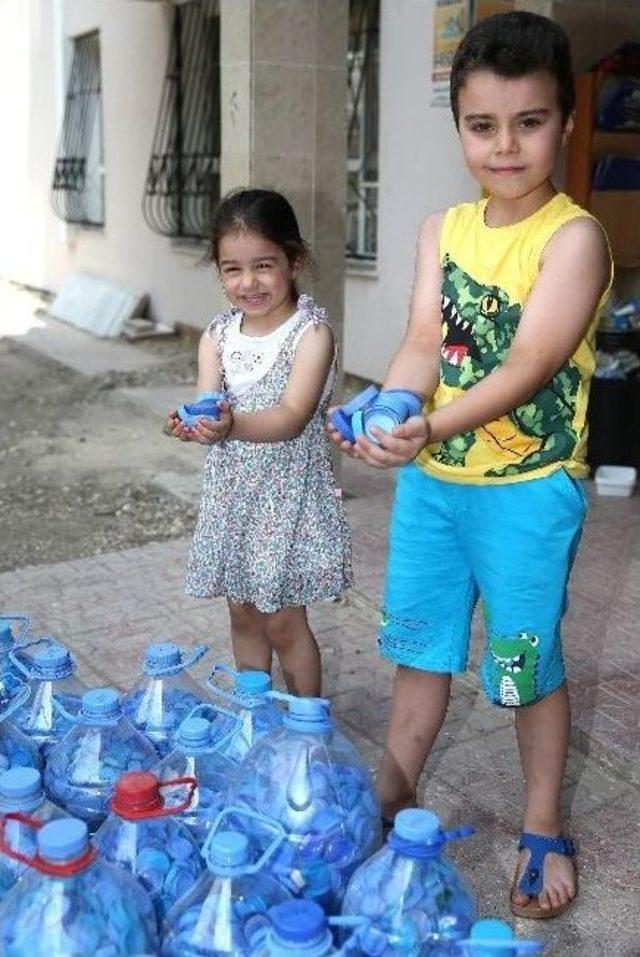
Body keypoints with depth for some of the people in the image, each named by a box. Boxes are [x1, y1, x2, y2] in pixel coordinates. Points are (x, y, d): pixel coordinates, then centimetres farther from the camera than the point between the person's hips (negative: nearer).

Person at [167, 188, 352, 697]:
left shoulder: (311, 332, -13)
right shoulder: (218, 335, 3)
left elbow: (292, 417, -25)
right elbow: (207, 404, -8)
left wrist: (232, 425, -43)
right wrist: (192, 424, -32)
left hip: (290, 496, -5)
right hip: (231, 492, 5)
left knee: (284, 622, 4)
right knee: (244, 613, 18)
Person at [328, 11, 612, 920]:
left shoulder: (573, 236, -14)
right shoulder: (443, 229, 3)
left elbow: (528, 364, -23)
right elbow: (423, 345, -5)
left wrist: (431, 427, -37)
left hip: (526, 488, -5)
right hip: (429, 479, 5)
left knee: (529, 661, 9)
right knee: (421, 641, 18)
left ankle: (543, 829, 30)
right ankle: (395, 787, 39)